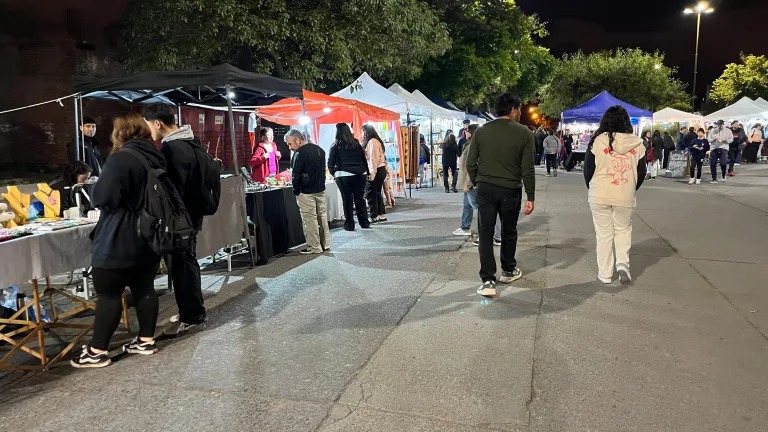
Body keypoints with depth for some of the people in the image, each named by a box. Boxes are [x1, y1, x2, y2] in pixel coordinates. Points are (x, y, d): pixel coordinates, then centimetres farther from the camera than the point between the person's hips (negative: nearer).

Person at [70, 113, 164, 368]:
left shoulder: (121, 158, -17)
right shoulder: (155, 157, 9)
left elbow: (103, 197, -21)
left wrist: (97, 197, 0)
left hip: (120, 241, -8)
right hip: (149, 236, 8)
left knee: (108, 294, 0)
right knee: (144, 289, 13)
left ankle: (97, 352, 7)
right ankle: (146, 340, 20)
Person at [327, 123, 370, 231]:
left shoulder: (336, 145, -1)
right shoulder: (356, 143, 9)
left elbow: (330, 163, 0)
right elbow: (364, 159, 11)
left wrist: (333, 173, 15)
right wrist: (366, 172, 18)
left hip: (344, 175, -3)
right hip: (360, 174, 3)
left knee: (347, 200, 3)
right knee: (360, 198, 11)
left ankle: (349, 224, 7)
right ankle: (364, 222, 16)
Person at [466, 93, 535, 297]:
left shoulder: (481, 131, 1)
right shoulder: (524, 133, -4)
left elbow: (471, 163, 1)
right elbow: (527, 169, -6)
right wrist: (530, 197, -1)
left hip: (485, 189, 1)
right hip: (510, 190, -1)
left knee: (485, 234, 3)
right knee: (509, 232, 18)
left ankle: (488, 281, -2)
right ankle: (508, 270, 35)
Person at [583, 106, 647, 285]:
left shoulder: (597, 141, -7)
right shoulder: (637, 144, 0)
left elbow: (588, 170, -3)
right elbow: (642, 172, 5)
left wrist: (593, 189, 14)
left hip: (600, 196, -1)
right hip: (626, 196, 2)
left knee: (604, 234, 8)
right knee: (623, 229, 20)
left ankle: (605, 274, 13)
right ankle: (623, 262, 3)